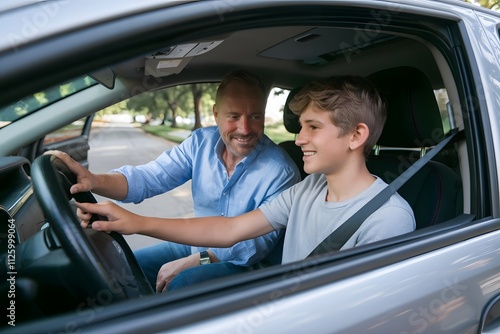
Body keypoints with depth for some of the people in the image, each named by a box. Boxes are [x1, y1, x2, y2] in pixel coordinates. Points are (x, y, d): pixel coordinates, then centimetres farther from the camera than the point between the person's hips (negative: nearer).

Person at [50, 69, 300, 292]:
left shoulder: (280, 172, -20)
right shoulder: (201, 142, -7)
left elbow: (260, 242, -20)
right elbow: (149, 178, -12)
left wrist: (193, 262, -25)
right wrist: (95, 181, -31)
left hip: (243, 263, -5)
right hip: (196, 244, 5)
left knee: (182, 284, -30)